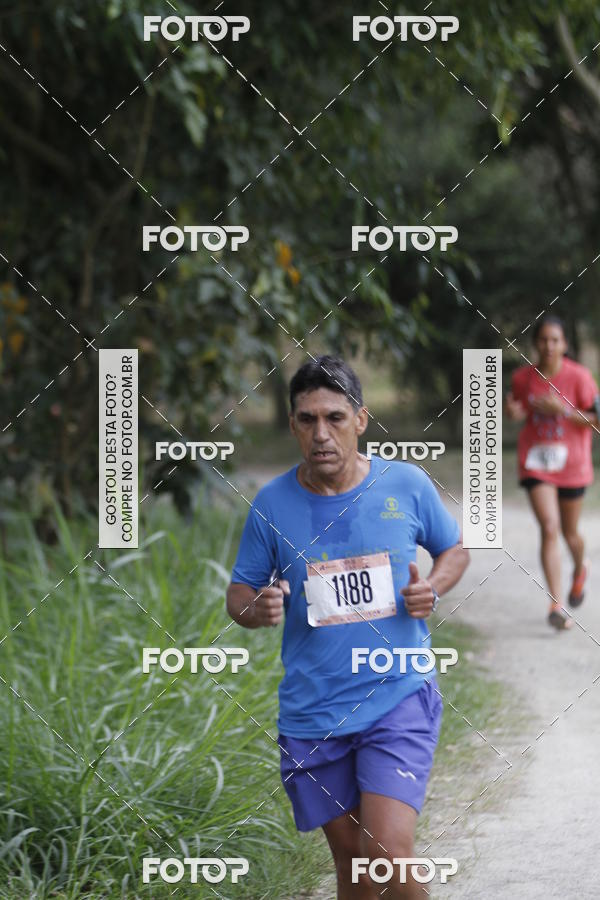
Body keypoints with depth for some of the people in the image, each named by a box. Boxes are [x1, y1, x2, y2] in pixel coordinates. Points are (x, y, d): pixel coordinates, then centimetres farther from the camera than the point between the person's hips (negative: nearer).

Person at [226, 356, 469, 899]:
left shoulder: (406, 485, -3)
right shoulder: (271, 505, -3)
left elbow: (455, 550, 13)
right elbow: (240, 593, 6)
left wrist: (432, 589, -9)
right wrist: (257, 610, -17)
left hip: (400, 696, -2)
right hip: (313, 710, 2)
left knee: (388, 853, -16)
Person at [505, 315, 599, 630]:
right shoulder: (523, 378, -3)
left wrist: (563, 410, -22)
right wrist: (514, 412, -10)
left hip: (571, 465, 0)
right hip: (536, 465, 1)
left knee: (569, 533, 14)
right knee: (549, 529, -14)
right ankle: (557, 605, -13)